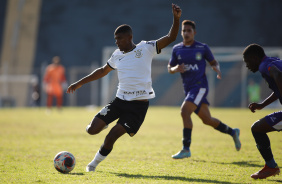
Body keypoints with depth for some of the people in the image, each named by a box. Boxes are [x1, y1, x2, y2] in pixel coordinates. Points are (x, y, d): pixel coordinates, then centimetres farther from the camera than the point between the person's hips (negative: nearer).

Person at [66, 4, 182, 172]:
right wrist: (80, 83, 27)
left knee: (111, 137, -12)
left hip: (139, 104, -5)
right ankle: (100, 124, 30)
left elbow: (170, 38, -11)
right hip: (120, 100, 5)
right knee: (92, 130, -7)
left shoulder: (146, 48, -3)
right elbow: (103, 71, 27)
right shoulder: (117, 55, 11)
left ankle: (96, 162, 13)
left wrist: (176, 19, -27)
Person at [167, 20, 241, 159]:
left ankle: (186, 149, -16)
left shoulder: (203, 48, -1)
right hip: (188, 88, 5)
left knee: (184, 111, -22)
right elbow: (169, 68, 12)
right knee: (207, 120, 11)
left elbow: (213, 62, 11)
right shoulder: (176, 49, 8)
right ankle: (232, 132, 34)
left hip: (200, 86, -5)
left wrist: (217, 69, -11)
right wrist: (176, 69, -11)